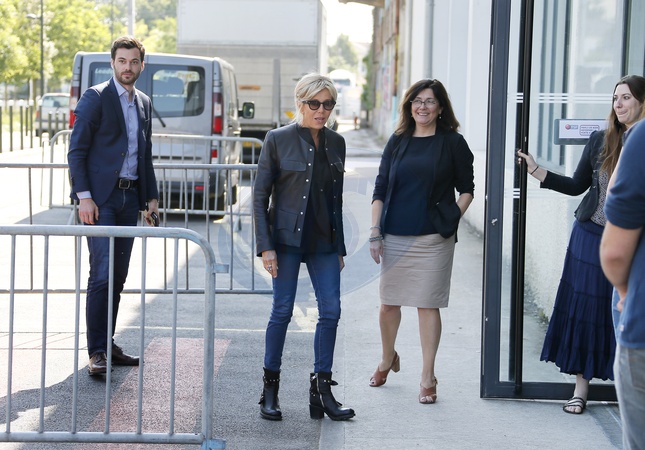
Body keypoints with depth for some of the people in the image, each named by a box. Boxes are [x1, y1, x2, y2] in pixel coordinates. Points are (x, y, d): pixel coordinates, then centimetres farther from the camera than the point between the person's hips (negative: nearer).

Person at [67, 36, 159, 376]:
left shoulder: (144, 103, 15)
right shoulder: (95, 97, -5)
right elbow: (76, 150, -9)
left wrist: (151, 196, 15)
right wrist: (83, 197, -16)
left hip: (130, 197, 6)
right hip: (101, 197, -6)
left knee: (118, 275, 8)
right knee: (102, 274, -11)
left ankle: (107, 344, 15)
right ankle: (96, 351, -8)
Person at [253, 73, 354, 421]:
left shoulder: (336, 143, 9)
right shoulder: (278, 140, -5)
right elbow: (260, 196, -5)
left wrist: (339, 247, 14)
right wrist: (265, 246, -11)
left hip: (324, 242, 5)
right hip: (287, 239, -4)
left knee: (331, 311, 0)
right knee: (282, 311, 0)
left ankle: (322, 391, 8)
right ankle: (270, 389, 13)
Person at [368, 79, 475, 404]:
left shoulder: (452, 142, 1)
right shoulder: (398, 141, 8)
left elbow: (466, 190, 7)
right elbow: (380, 189, 9)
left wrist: (451, 222, -6)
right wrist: (375, 232, 2)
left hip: (433, 239, -3)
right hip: (395, 237, 3)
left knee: (428, 305, 0)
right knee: (389, 303, 9)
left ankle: (427, 377, 8)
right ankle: (387, 359, 35)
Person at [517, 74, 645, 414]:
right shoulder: (600, 141, 4)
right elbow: (577, 186, 9)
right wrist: (536, 171, 3)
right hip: (592, 236, 3)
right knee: (584, 306, 6)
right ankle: (581, 386, 16)